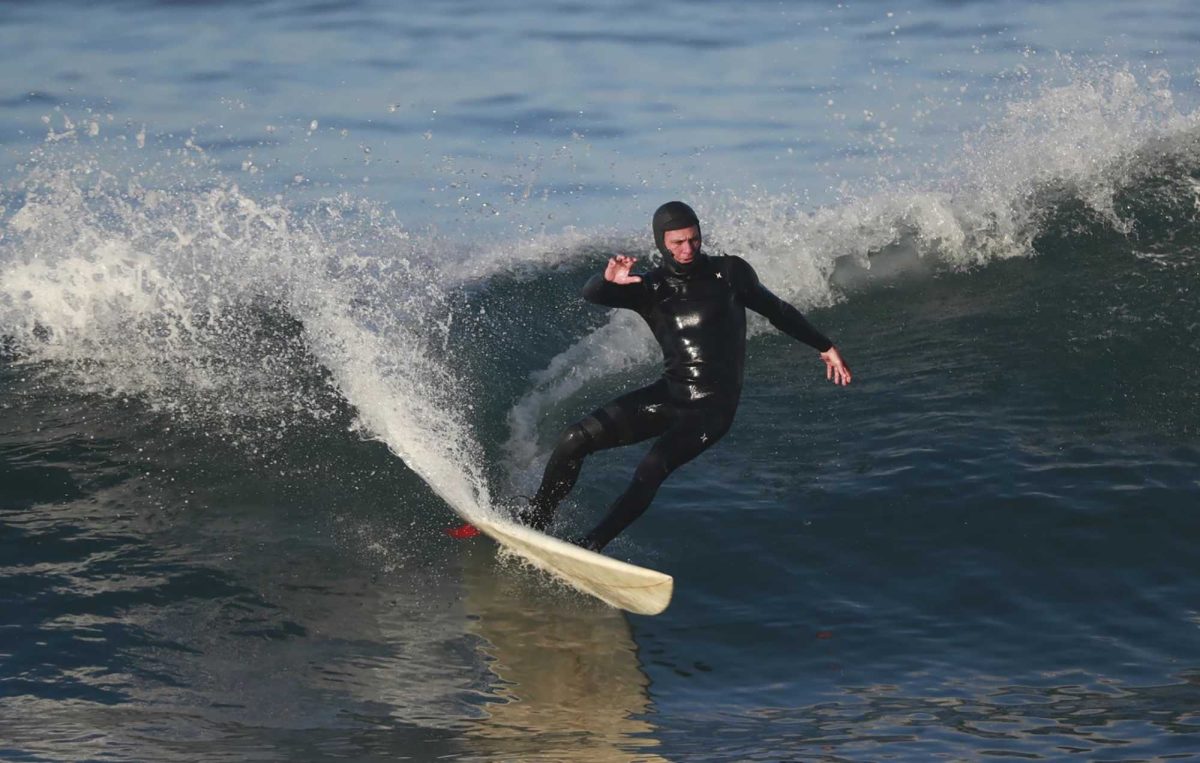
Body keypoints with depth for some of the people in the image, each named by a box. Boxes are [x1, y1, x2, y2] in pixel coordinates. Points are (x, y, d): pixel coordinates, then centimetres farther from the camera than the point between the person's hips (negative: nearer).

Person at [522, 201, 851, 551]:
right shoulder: (650, 288, 1)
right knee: (576, 438, -7)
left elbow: (777, 311, 14)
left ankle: (589, 547, -23)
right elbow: (592, 296, -16)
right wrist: (608, 279, -40)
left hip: (712, 407, -3)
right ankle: (534, 520, 9)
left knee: (652, 469, -27)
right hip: (669, 395, 3)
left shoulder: (730, 273, -1)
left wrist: (824, 347, 18)